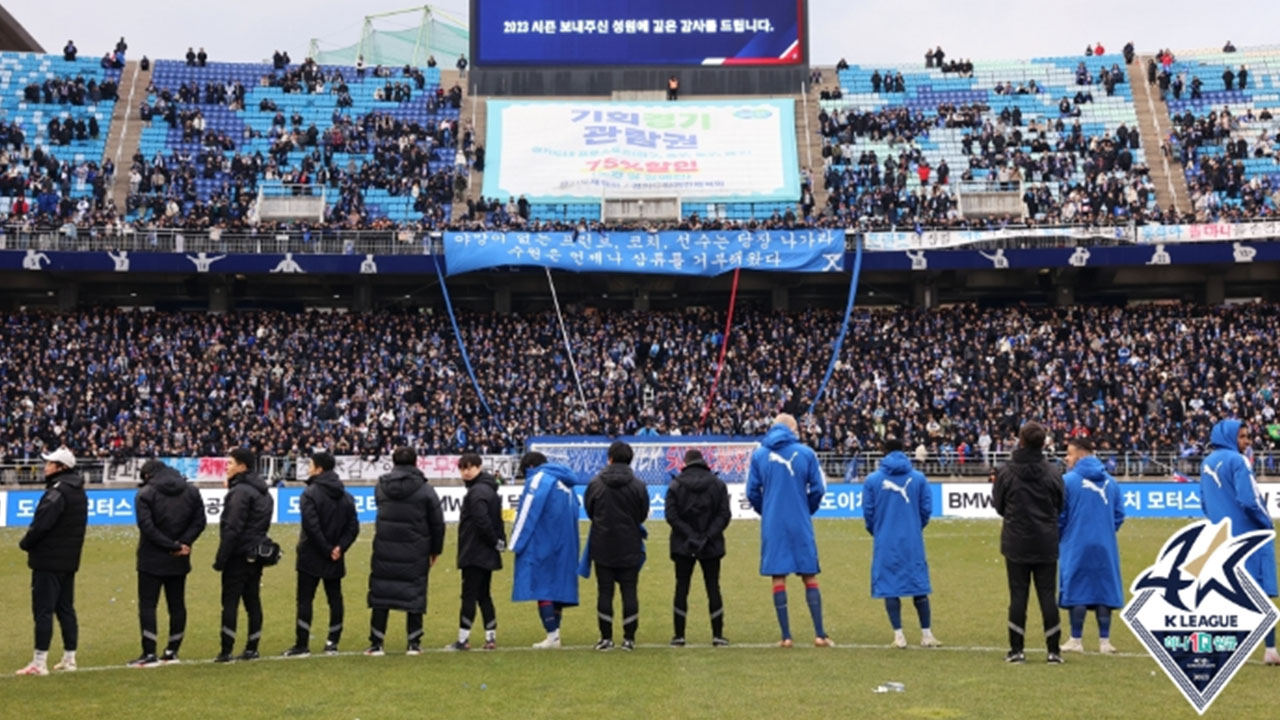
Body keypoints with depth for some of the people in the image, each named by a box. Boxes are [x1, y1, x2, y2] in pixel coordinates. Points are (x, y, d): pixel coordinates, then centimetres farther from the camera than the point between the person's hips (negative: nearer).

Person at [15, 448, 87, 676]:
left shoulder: (57, 492, -18)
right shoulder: (79, 492, 12)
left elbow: (41, 525, -23)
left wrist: (25, 543, -5)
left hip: (48, 561, -9)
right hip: (69, 560, 9)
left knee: (43, 610, -5)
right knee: (65, 609, 14)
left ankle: (39, 662, -4)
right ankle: (69, 658, 18)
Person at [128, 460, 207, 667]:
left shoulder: (145, 494, -7)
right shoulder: (191, 491, 7)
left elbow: (147, 526, -16)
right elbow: (200, 521, 0)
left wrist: (174, 546, -14)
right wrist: (182, 543, -8)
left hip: (152, 560, -5)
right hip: (179, 562, 5)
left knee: (147, 605, 0)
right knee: (177, 605, 12)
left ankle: (149, 654, -3)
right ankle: (172, 651, 16)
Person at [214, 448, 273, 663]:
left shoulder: (240, 491, -14)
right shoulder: (263, 492, 15)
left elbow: (232, 528, -19)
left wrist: (221, 558, -15)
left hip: (238, 555, -9)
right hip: (256, 555, 9)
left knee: (230, 602, -4)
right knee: (253, 601, 10)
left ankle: (226, 651, -4)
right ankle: (252, 648, 12)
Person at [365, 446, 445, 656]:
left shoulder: (381, 487, 2)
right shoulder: (425, 490, -5)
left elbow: (381, 514, 12)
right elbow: (437, 523, -1)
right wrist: (435, 550, 10)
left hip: (384, 550, 2)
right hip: (415, 553, -1)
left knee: (380, 594, 9)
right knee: (415, 595, 7)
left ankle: (376, 643, 10)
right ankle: (414, 644, 10)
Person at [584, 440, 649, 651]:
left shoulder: (595, 483, -7)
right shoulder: (638, 485, -8)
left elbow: (589, 511, 6)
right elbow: (643, 515, 2)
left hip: (602, 547, 0)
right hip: (630, 548, 0)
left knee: (605, 591, 6)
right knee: (629, 591, 6)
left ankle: (606, 637, 8)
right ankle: (629, 638, 8)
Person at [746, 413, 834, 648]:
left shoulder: (759, 454, 2)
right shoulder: (806, 453, -1)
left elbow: (752, 492, 2)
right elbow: (818, 488, -1)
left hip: (772, 525, 1)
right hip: (801, 525, -1)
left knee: (778, 579, 4)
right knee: (810, 577, 7)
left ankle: (786, 637, 5)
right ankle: (820, 635, 6)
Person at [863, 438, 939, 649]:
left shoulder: (872, 480, -3)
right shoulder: (918, 478, -2)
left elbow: (868, 513, 0)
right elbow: (927, 509, 1)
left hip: (885, 543, -1)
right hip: (913, 542, 1)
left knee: (890, 588, 6)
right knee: (919, 587, 10)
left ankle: (899, 635, 5)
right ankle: (927, 634, 14)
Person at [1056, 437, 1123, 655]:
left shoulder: (1068, 481, -9)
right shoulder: (1110, 482, 5)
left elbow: (1059, 516, -5)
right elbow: (1119, 515, 7)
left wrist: (1059, 538, 11)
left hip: (1076, 546, -4)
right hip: (1105, 547, 4)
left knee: (1077, 591, 3)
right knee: (1103, 590, 8)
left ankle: (1076, 640, 7)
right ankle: (1104, 641, 11)